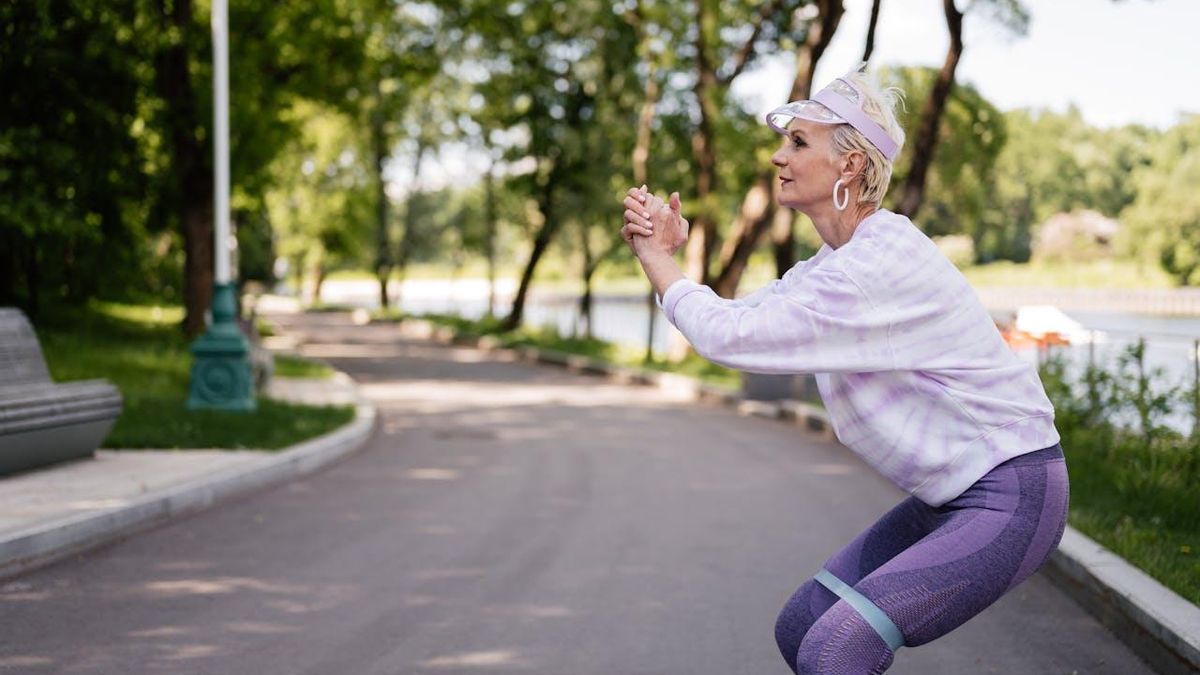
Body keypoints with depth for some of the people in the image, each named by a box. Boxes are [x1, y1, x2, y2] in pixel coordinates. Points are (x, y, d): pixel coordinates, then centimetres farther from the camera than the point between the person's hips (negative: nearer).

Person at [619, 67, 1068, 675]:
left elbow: (731, 337, -26)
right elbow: (735, 321, 6)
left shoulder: (882, 262, -23)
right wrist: (668, 253, -9)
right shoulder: (836, 259, 9)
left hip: (1008, 499, -10)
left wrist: (656, 257, -11)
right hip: (948, 498, 10)